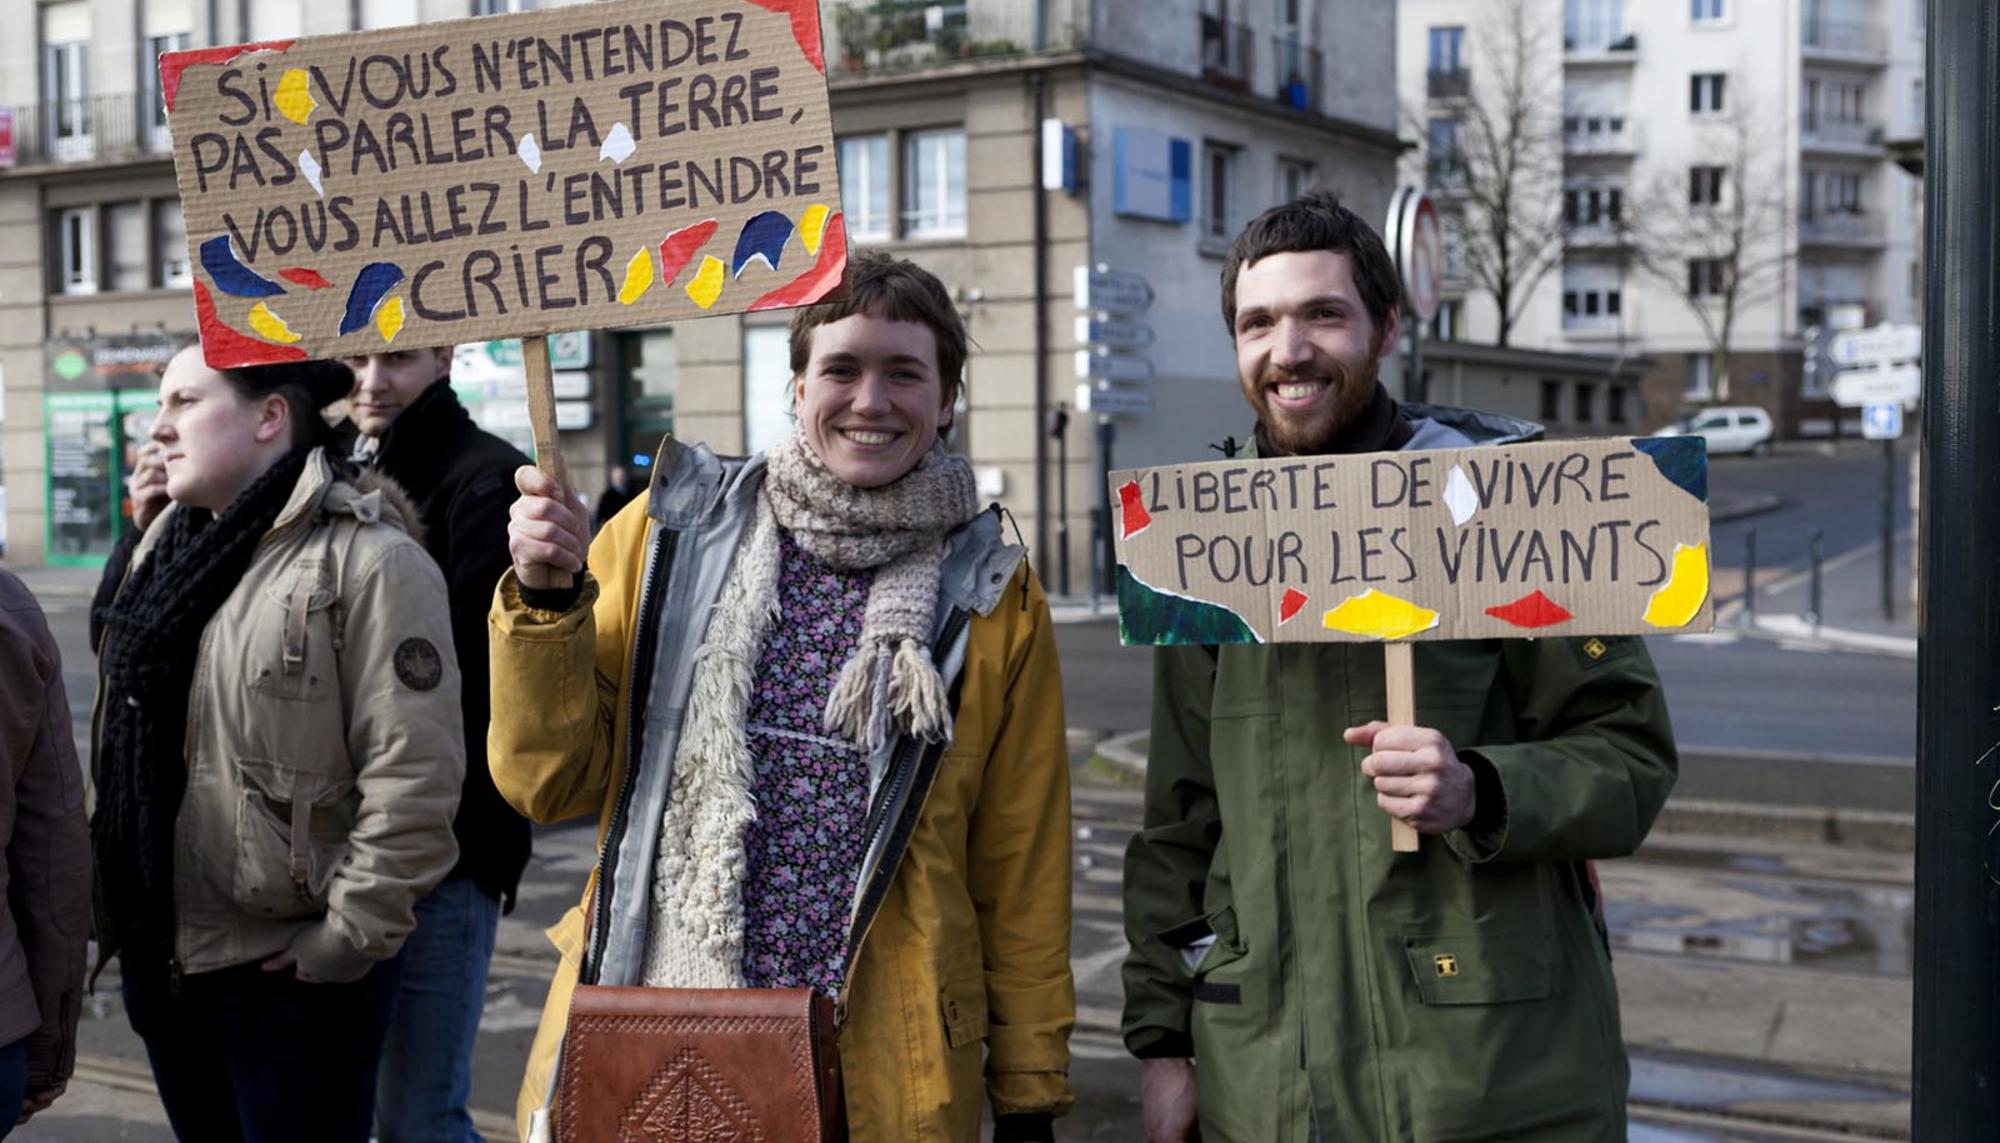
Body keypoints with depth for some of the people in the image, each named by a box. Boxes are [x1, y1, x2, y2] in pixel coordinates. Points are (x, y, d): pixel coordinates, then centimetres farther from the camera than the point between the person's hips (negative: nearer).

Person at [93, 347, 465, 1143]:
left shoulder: (365, 558, -15)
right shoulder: (168, 549, 11)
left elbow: (413, 774, -20)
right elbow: (130, 745, 18)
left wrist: (350, 937, -18)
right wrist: (122, 910, 14)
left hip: (293, 975, -8)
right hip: (161, 958, 8)